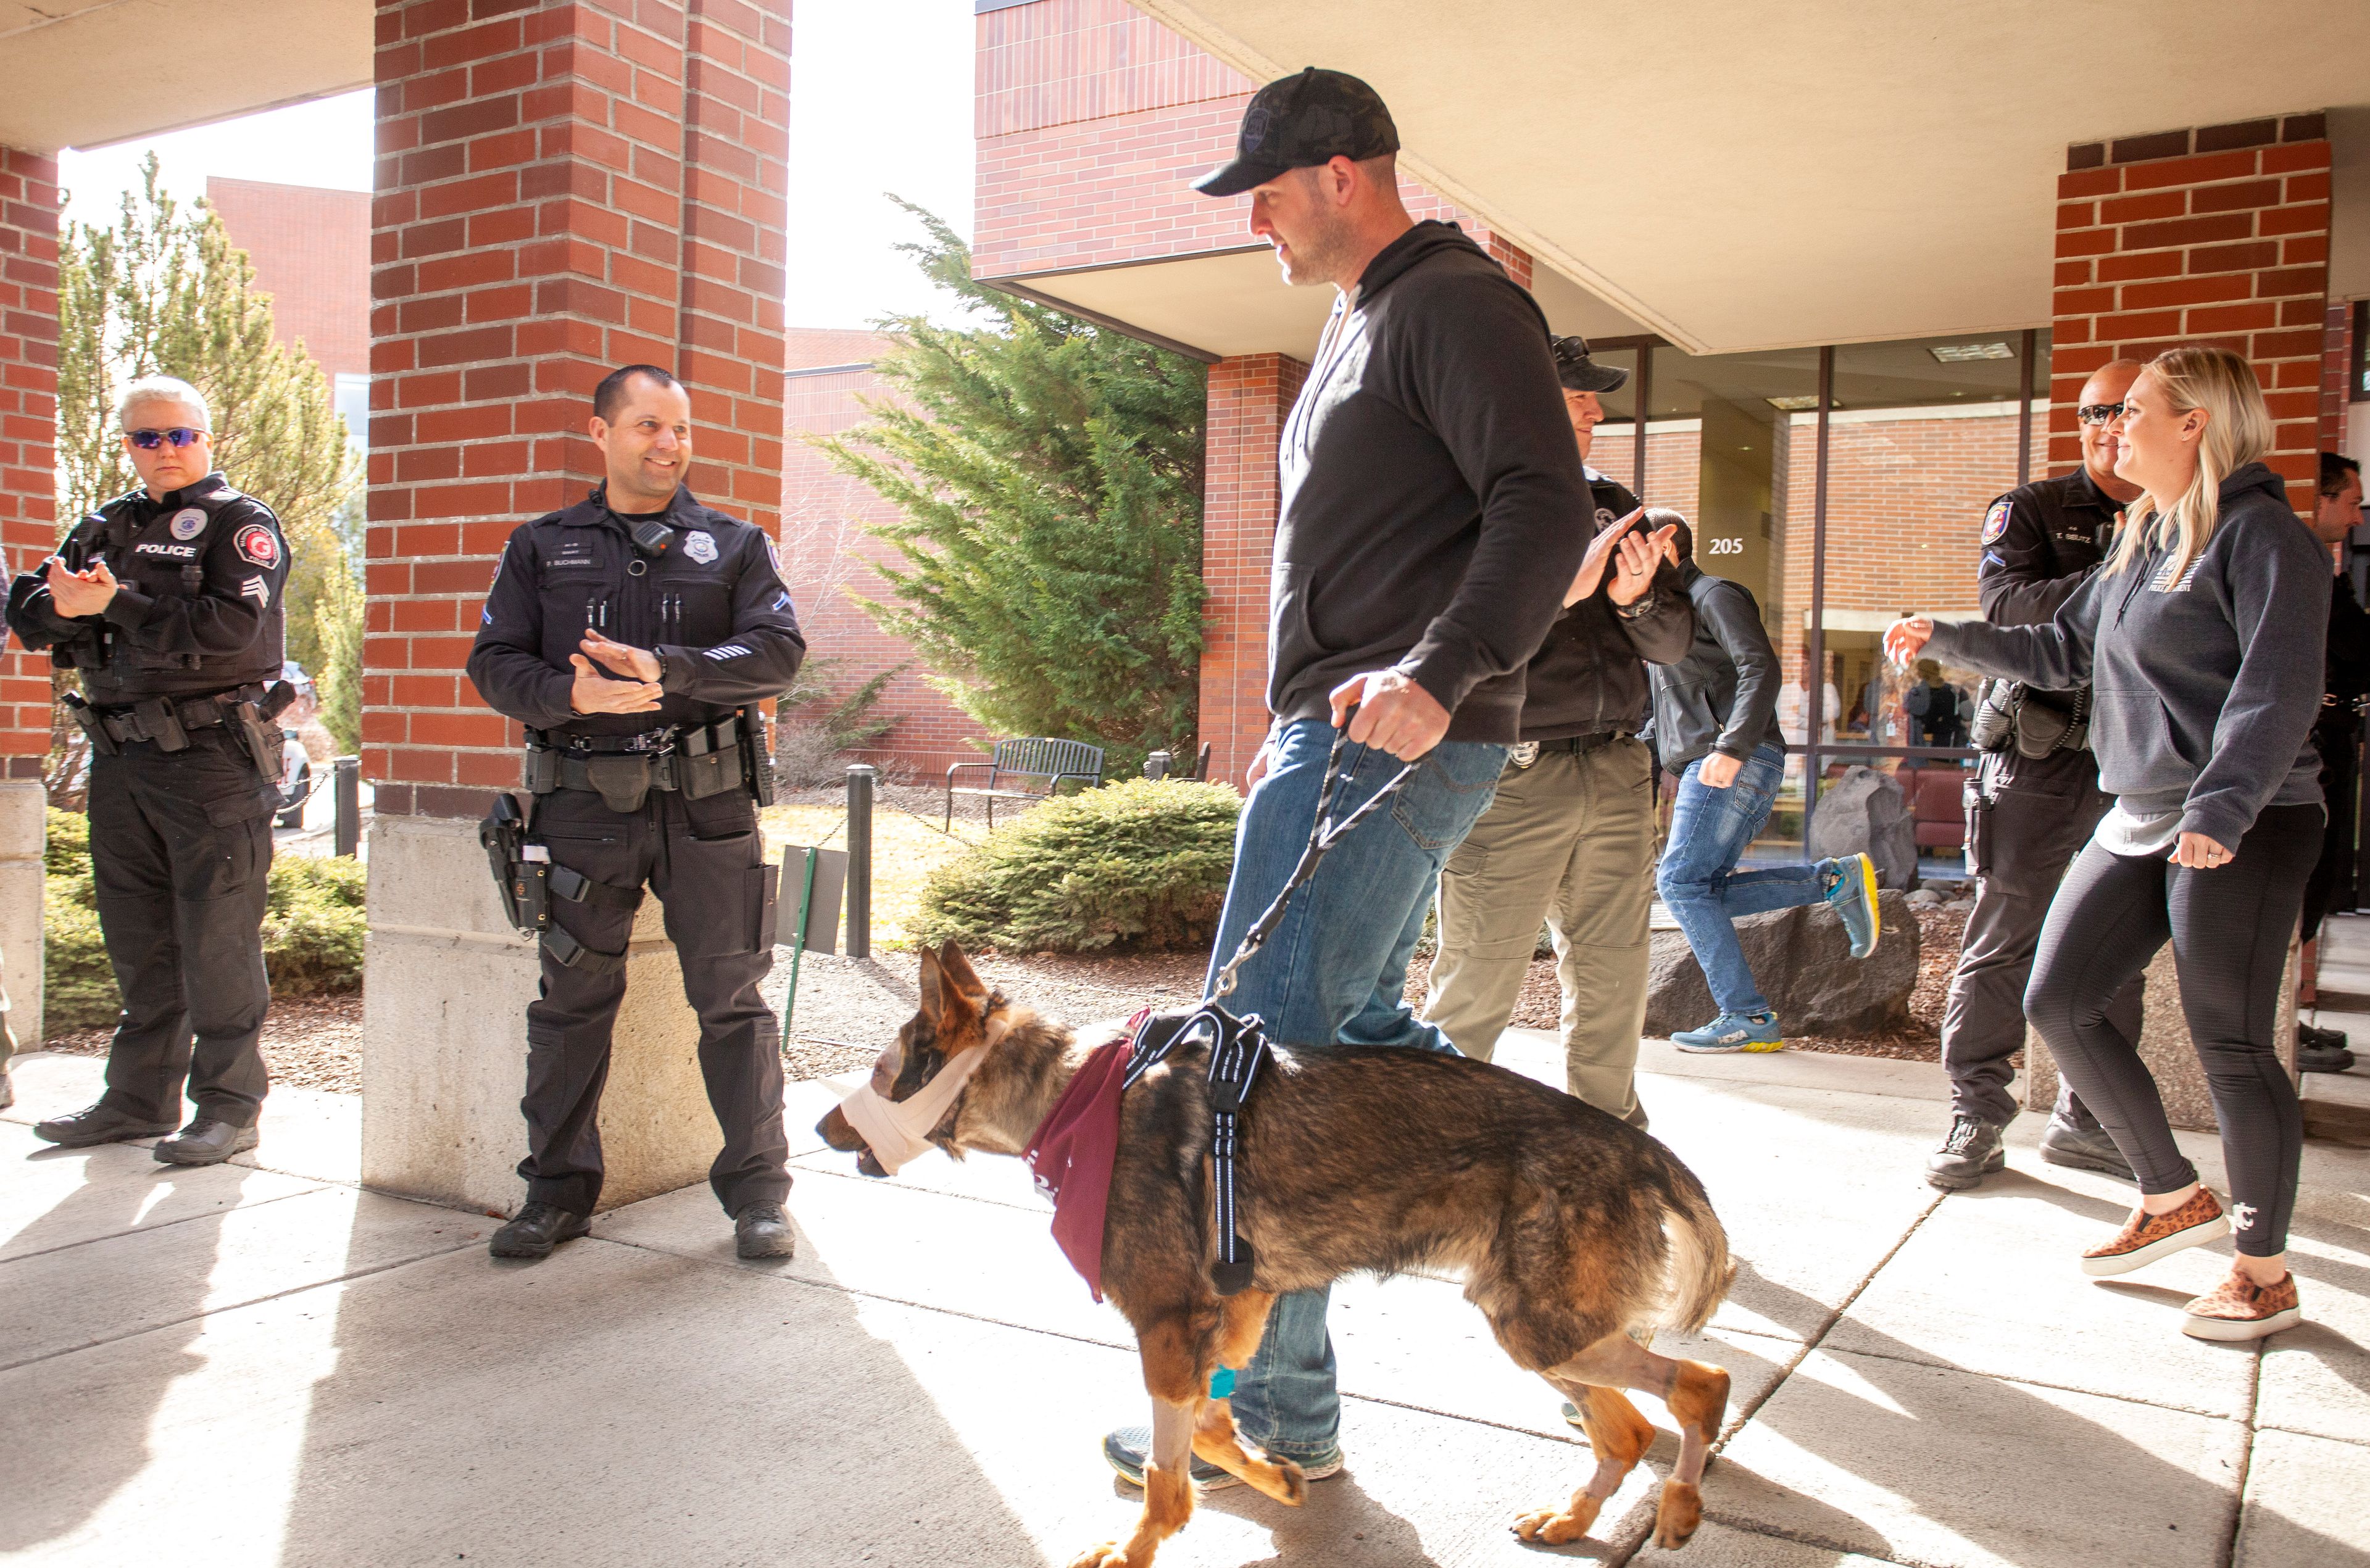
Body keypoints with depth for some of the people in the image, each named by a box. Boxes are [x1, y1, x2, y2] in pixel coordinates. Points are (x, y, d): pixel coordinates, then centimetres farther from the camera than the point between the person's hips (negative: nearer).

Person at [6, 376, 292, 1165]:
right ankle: (140, 1099, 24)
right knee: (137, 943, 13)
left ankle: (229, 1103, 5)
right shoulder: (105, 527, 17)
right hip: (121, 763, 7)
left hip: (211, 755, -6)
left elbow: (232, 625, -16)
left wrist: (117, 605, -16)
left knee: (217, 940, -3)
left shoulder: (240, 523, -1)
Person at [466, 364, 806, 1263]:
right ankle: (558, 1190, 21)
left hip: (706, 806, -1)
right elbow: (494, 664, 6)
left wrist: (665, 669, -18)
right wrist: (571, 693, -15)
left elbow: (778, 651, -4)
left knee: (731, 999, 2)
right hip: (584, 807, 1)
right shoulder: (543, 547, 13)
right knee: (571, 1001, 7)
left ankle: (757, 1195, 12)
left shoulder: (734, 545, 10)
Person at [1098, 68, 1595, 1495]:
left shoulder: (1456, 304, -9)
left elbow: (1544, 506, -21)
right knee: (1355, 1028, 17)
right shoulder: (1366, 323, 23)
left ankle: (1281, 1407, 0)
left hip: (1401, 738, -11)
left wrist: (1438, 675, -34)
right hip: (1356, 735, 11)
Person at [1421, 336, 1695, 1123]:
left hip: (1615, 771, 6)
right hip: (1511, 777, -6)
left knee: (1614, 988, 11)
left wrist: (1637, 598, -6)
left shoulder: (1611, 505, 18)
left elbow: (1675, 640, 16)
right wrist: (1559, 590, -21)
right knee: (1476, 992, -4)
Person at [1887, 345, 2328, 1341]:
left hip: (2245, 825, -8)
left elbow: (2280, 689, -20)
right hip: (2137, 819, 9)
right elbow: (2059, 653, 24)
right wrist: (1943, 639, 18)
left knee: (2229, 1041, -5)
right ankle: (2173, 1199, 21)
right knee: (2059, 1002, 5)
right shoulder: (2141, 541, 16)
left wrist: (2222, 809, -31)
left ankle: (2265, 1270, 13)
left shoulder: (2261, 533, -10)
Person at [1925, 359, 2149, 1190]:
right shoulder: (2031, 510, 2)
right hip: (2040, 760, -4)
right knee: (2003, 946, -1)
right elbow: (2008, 609, -15)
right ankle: (1976, 1118, 8)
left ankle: (2084, 1120, 21)